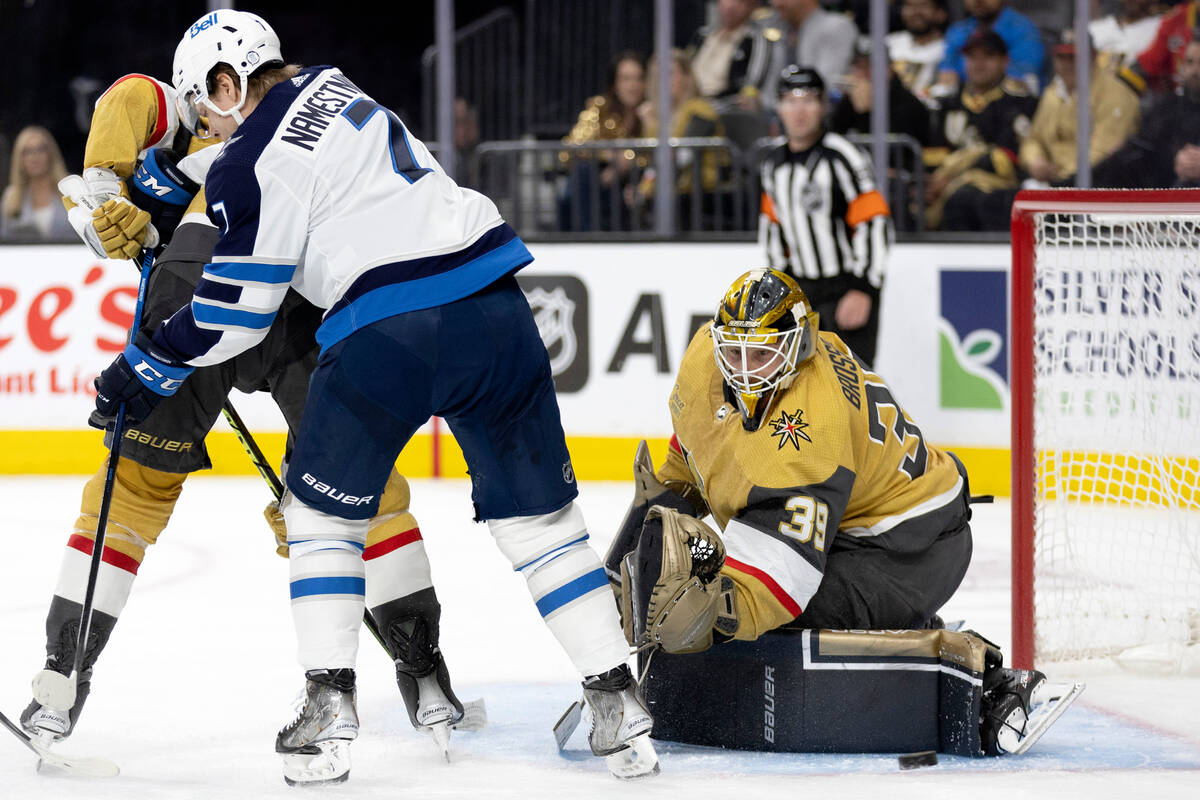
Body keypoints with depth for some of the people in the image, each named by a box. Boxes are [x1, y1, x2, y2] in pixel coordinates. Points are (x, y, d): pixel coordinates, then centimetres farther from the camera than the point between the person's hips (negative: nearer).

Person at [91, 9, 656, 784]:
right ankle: (618, 705, 8)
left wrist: (149, 369, 14)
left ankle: (330, 710, 7)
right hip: (493, 305, 6)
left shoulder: (250, 164, -3)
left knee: (323, 511, 15)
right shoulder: (331, 86, 17)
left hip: (386, 334, -6)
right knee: (538, 513, 13)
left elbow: (237, 312, 1)